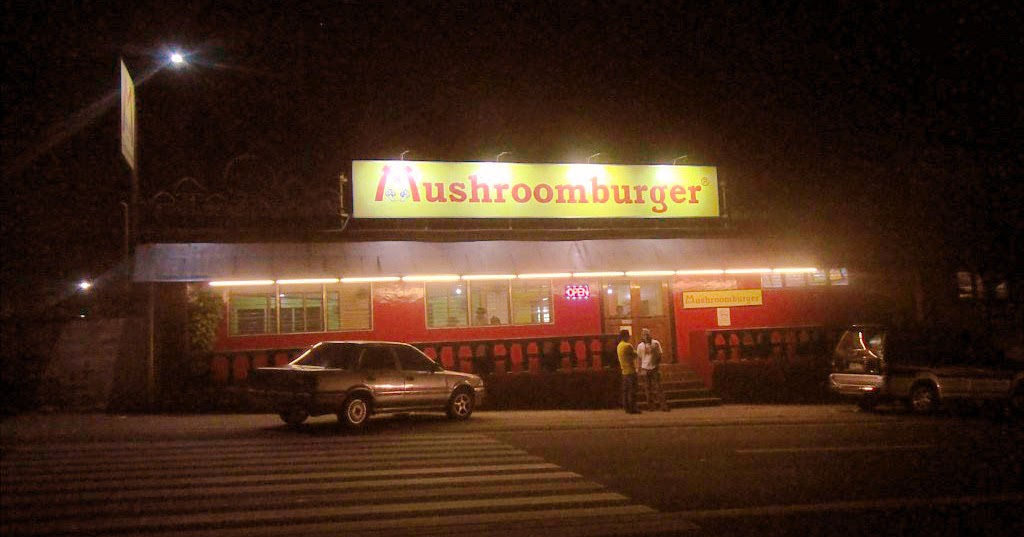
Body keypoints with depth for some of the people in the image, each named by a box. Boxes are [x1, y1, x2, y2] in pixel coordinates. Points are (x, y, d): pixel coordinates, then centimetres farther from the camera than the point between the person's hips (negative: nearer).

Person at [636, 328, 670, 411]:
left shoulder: (656, 343, -3)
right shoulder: (640, 346, 2)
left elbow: (659, 355, 3)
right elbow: (639, 358, 8)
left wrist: (658, 365, -4)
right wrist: (640, 369, 3)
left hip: (654, 368, -2)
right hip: (645, 369, 2)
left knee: (658, 387, -5)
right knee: (648, 389, 6)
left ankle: (664, 406, -4)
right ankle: (651, 406, 14)